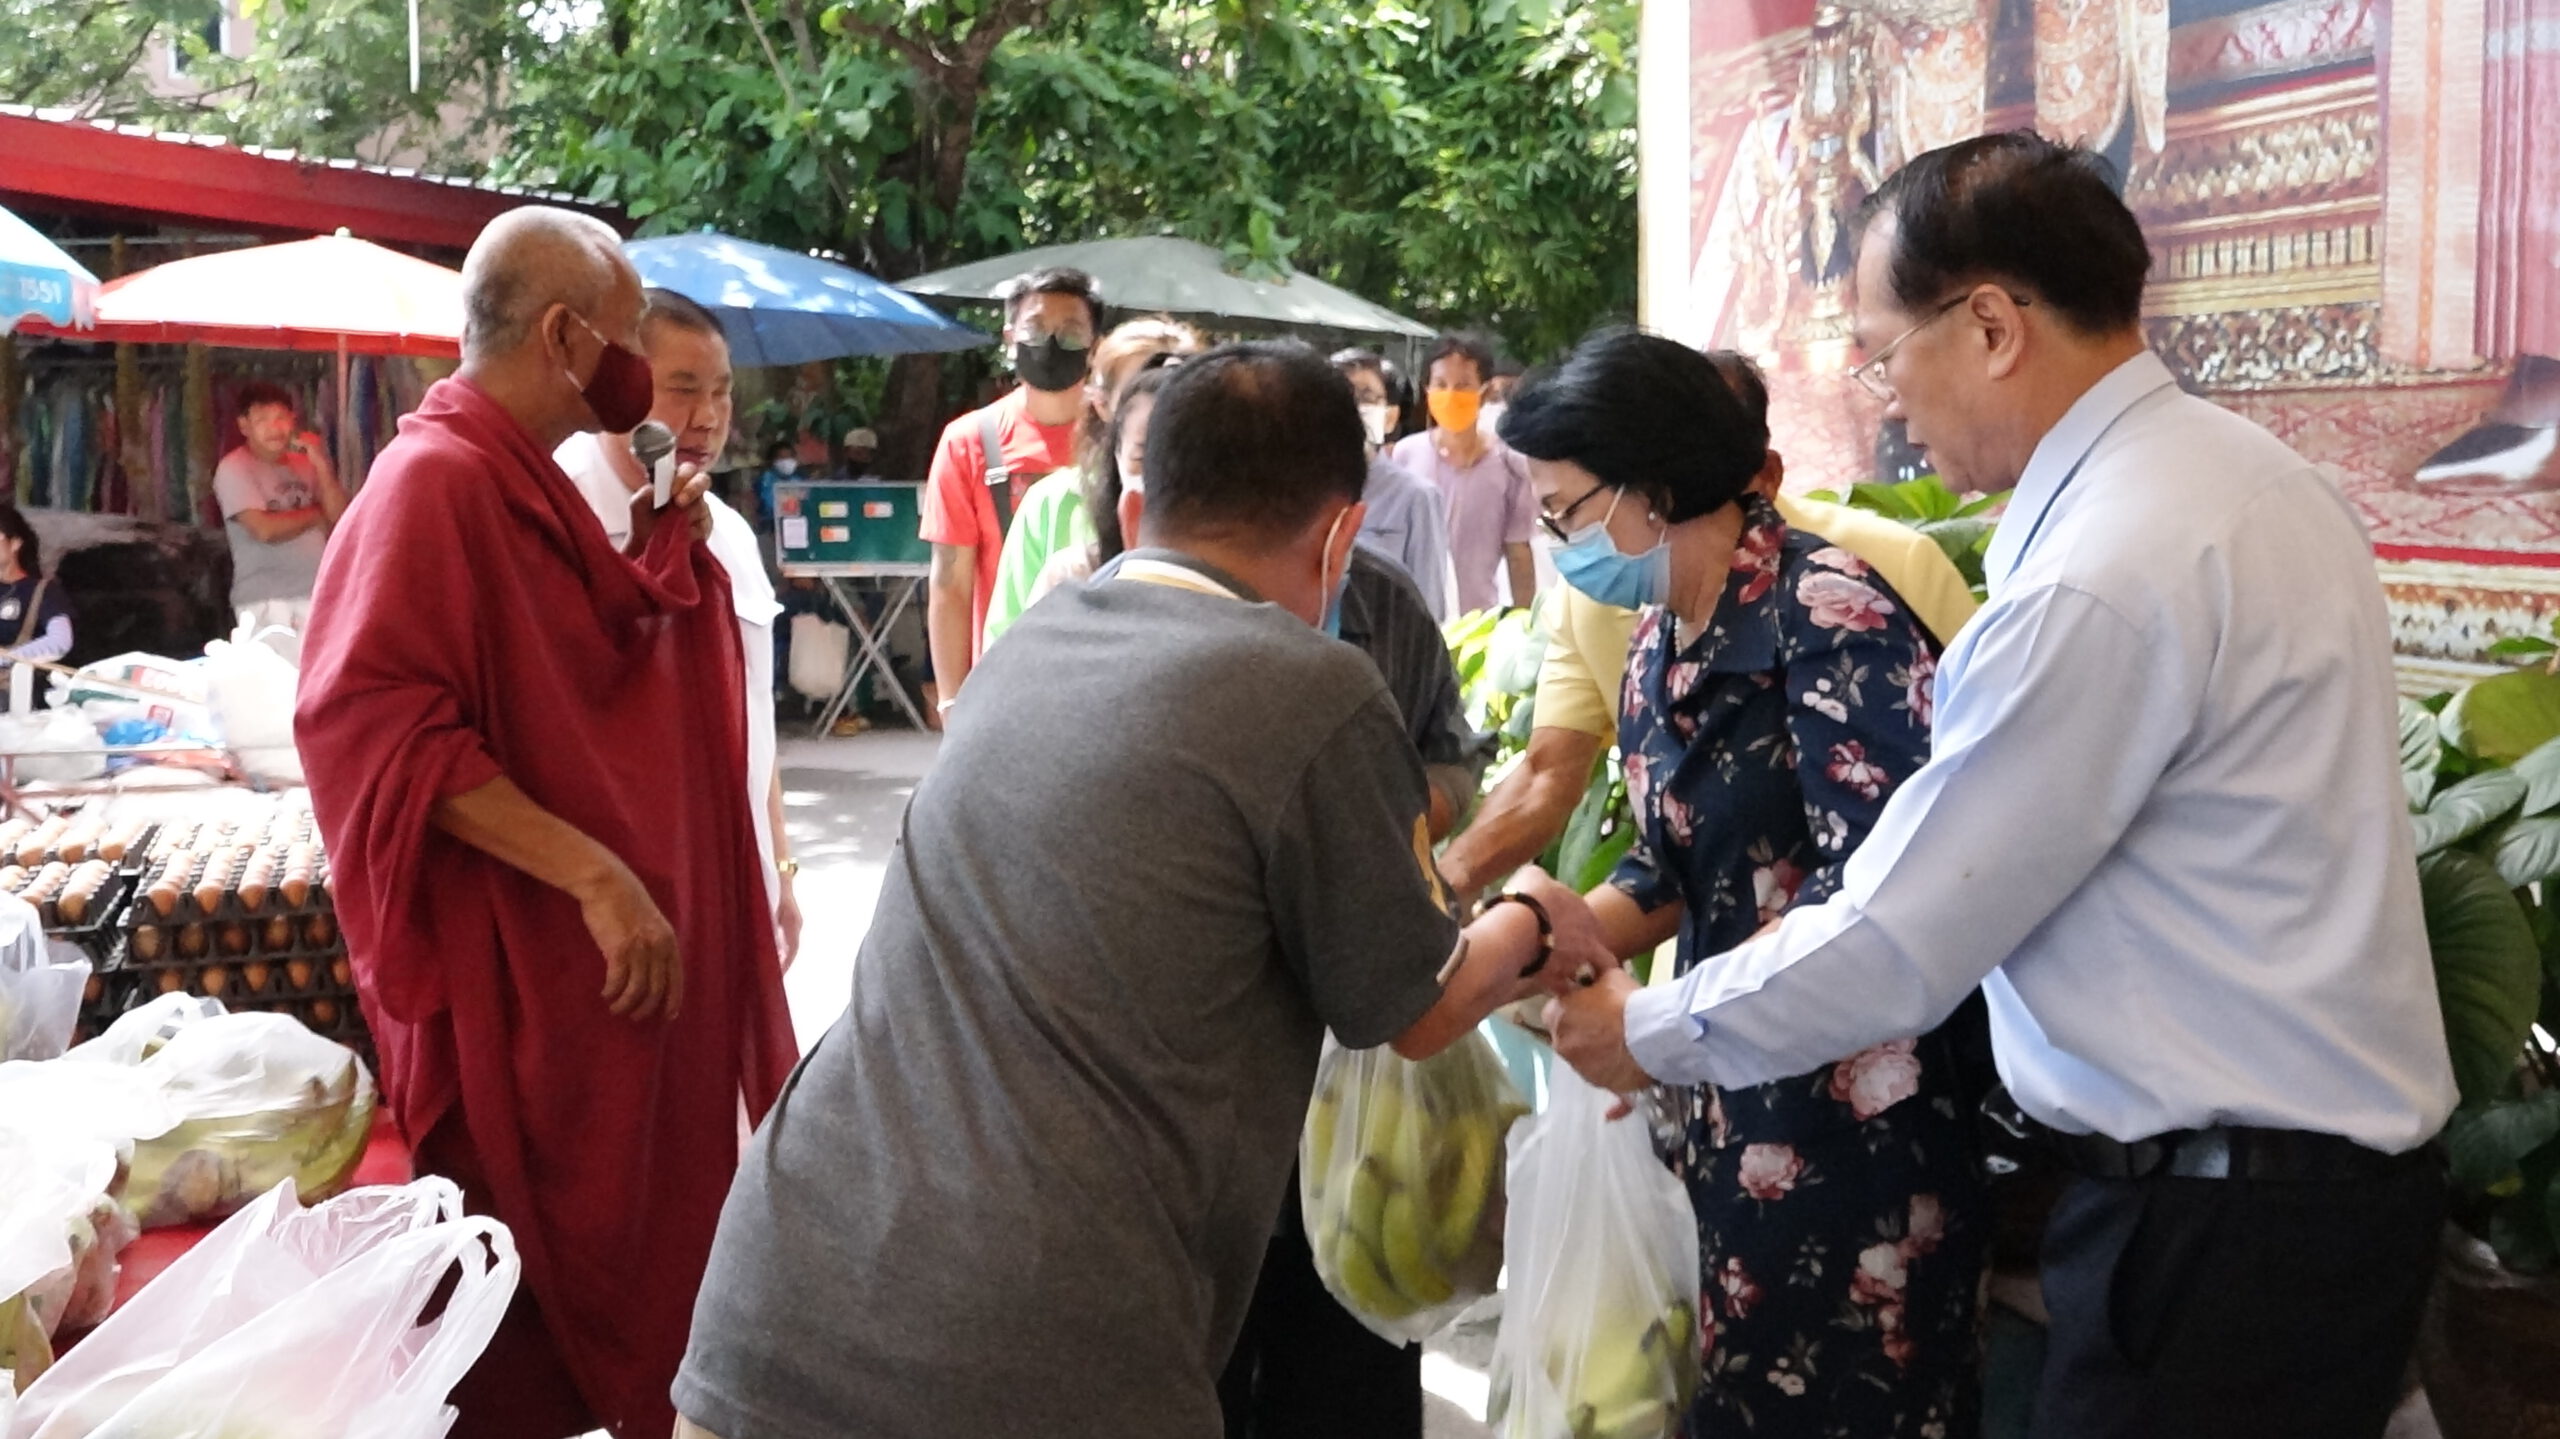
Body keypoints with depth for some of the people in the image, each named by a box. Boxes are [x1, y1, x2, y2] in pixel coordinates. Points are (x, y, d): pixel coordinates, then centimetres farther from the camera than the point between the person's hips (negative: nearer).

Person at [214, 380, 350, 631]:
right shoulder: (234, 468, -3)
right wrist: (316, 514, 0)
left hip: (319, 594, 5)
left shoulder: (304, 462, 14)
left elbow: (340, 517, 5)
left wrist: (321, 465, -5)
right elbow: (265, 530, -15)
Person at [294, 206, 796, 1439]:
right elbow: (376, 723, -24)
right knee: (533, 1312, 2)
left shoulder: (529, 482, 13)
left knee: (629, 1264, 17)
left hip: (618, 948, 9)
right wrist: (594, 877, -26)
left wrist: (664, 554, 6)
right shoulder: (436, 478, -16)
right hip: (520, 972, -9)